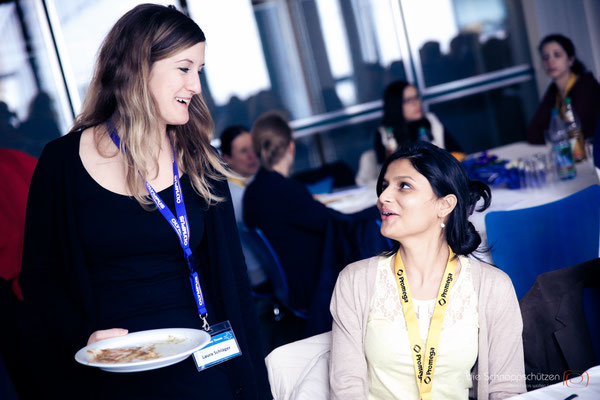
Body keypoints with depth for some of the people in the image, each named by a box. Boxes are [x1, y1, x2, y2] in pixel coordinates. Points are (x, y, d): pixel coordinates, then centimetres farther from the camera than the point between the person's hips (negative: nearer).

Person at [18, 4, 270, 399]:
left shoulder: (199, 160, 2)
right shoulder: (63, 162, -5)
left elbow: (231, 275, 3)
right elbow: (39, 275, 0)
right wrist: (83, 335, -17)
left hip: (201, 367, 2)